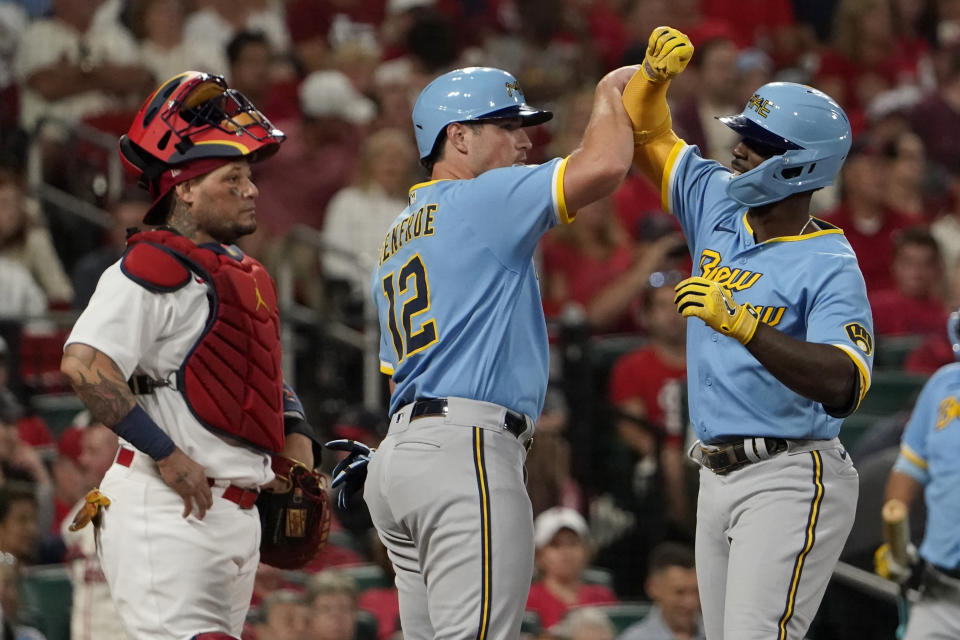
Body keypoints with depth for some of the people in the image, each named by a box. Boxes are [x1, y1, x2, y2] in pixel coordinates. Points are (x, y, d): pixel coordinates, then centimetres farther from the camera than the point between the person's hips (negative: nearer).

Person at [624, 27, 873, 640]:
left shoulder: (829, 267, -14)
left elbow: (843, 386, -29)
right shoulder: (721, 208, 9)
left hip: (789, 479, -8)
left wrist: (740, 324, -39)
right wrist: (656, 73, -4)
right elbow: (646, 133, 18)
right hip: (718, 477, 8)